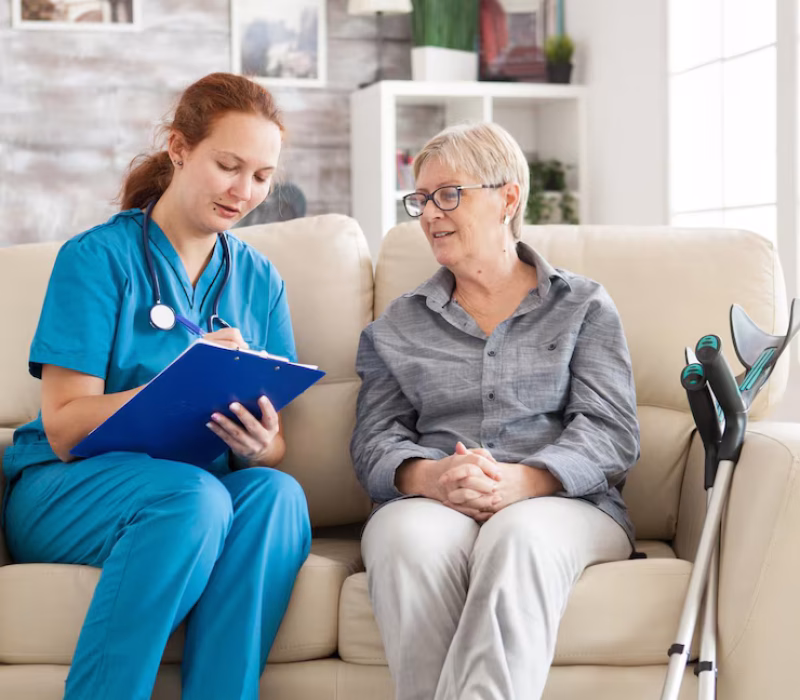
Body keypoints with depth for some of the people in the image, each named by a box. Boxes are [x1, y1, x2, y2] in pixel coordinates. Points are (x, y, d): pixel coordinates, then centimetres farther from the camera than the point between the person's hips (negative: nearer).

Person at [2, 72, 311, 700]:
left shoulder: (259, 281, 11)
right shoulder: (98, 257, -4)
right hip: (64, 490, -4)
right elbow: (64, 427, -12)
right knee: (194, 495, -35)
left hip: (201, 492, 4)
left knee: (276, 492, -29)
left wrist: (259, 446, -19)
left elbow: (276, 444, 7)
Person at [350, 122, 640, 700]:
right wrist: (426, 475, -16)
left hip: (563, 503, -1)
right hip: (428, 503, 2)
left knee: (520, 534, -38)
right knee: (410, 534, -36)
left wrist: (524, 479, -19)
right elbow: (375, 439, 10)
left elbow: (611, 432, 2)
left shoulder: (584, 306, 15)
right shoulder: (396, 327, 22)